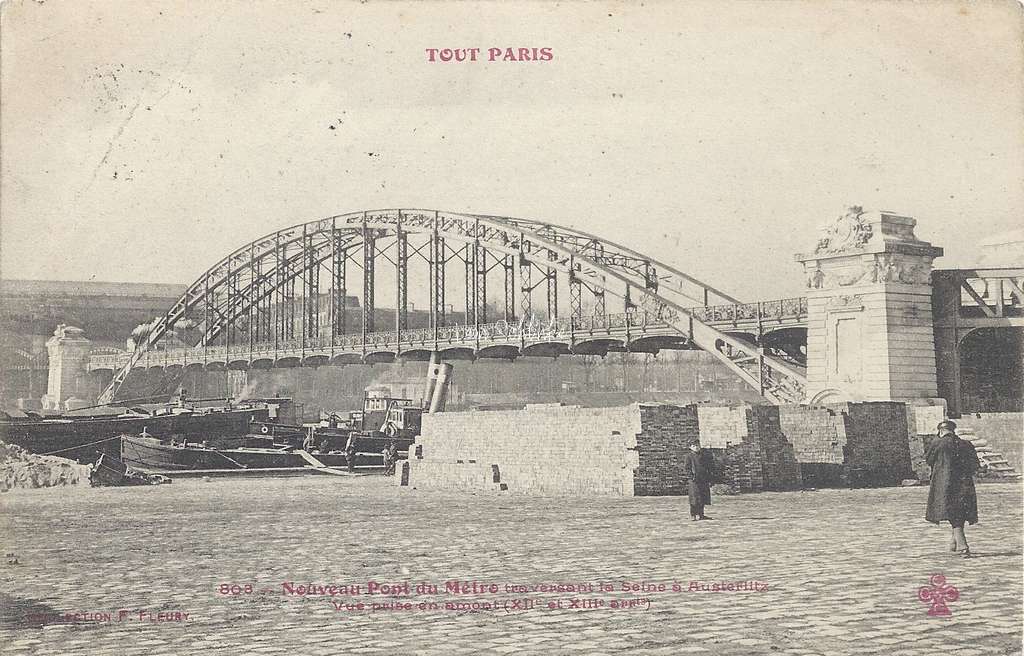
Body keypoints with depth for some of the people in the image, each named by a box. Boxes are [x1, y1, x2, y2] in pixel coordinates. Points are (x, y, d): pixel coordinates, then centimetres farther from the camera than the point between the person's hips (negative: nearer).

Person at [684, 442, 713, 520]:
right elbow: (685, 467, -5)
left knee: (703, 498, 7)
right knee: (695, 499, -7)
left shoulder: (704, 456, 14)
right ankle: (693, 515, -1)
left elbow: (708, 468, 18)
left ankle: (700, 514, 17)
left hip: (704, 480, 6)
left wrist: (709, 480, 13)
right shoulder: (689, 456, -1)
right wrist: (691, 476, -18)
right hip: (694, 480, -6)